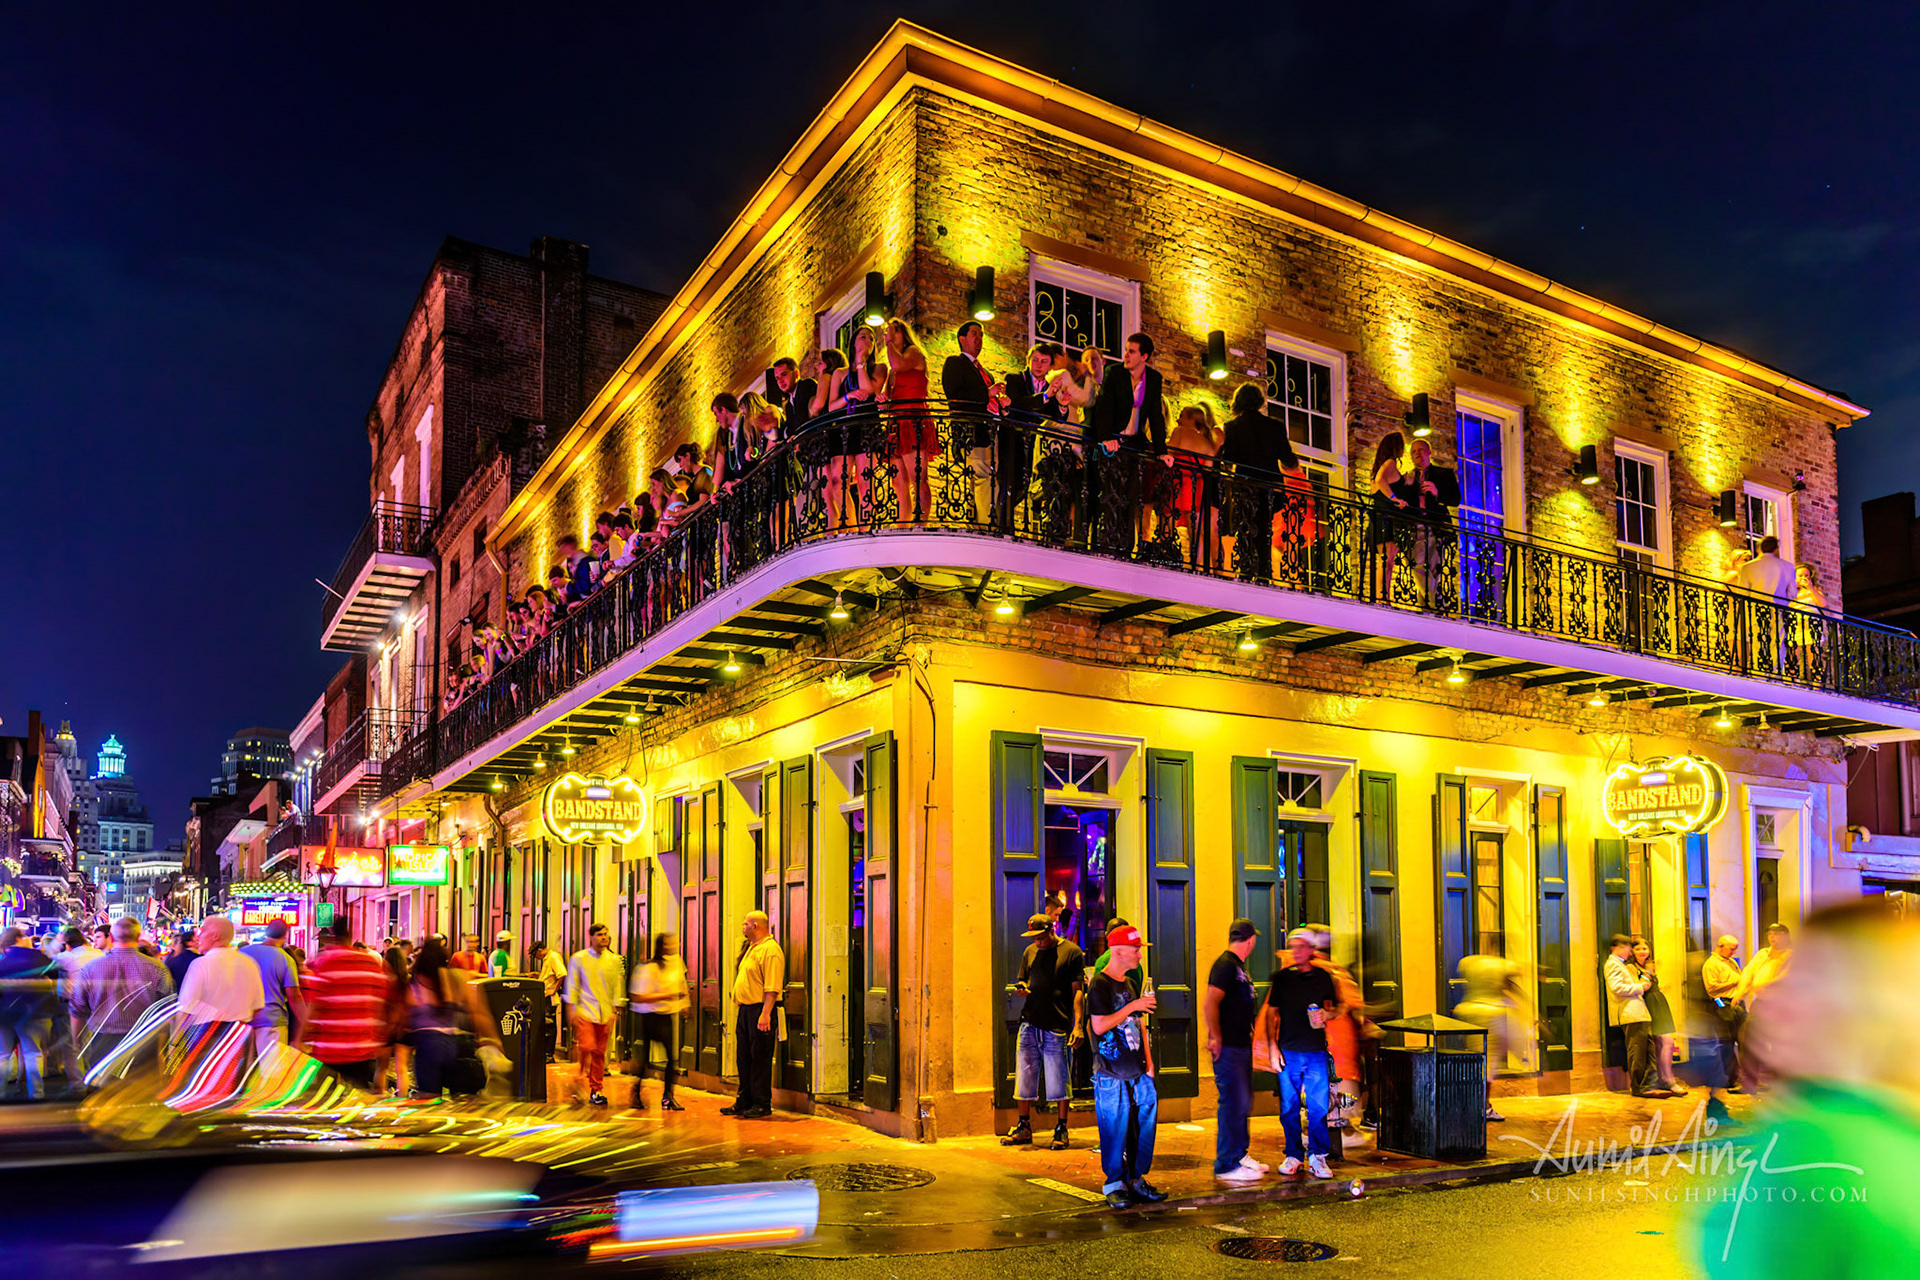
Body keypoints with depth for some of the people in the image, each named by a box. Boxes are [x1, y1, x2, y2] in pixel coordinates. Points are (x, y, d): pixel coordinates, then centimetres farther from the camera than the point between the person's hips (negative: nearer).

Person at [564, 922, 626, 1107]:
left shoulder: (614, 960, 6)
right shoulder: (578, 959, 1)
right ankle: (578, 1079, 5)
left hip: (605, 1013, 3)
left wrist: (615, 1011, 6)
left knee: (600, 1052, 4)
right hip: (585, 1011, -3)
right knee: (586, 1047, -17)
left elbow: (617, 987, 10)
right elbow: (572, 986, 3)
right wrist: (571, 1010, -3)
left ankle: (596, 1090, 14)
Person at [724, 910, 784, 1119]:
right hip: (744, 1009, 10)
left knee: (760, 1059, -4)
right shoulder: (750, 948, 18)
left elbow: (772, 987, -20)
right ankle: (744, 1103, 20)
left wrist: (765, 1014, -25)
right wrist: (740, 1006, 18)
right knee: (745, 1057, 13)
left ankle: (762, 1105, 3)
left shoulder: (770, 950, -13)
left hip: (759, 1010, -10)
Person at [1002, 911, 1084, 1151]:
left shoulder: (1072, 952, -1)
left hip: (1057, 1026, -5)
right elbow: (1021, 982, 24)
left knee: (1059, 1080, 0)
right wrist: (1021, 988, -2)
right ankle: (1024, 1129, 19)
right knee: (1025, 1077, 7)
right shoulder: (1030, 951, 15)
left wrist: (1077, 1025, -12)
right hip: (1030, 1024, 5)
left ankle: (1061, 1130, 12)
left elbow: (1078, 991, -4)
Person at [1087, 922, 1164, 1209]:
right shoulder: (1099, 985, -9)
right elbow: (1099, 1025, -18)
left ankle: (1137, 1179, 19)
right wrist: (1132, 1006, -17)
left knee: (1145, 1124, 7)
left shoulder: (1129, 984, 15)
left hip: (1137, 1072, 7)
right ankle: (1114, 1184, 10)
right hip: (1111, 1074, -7)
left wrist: (1148, 1062, 14)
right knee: (1115, 1129, -2)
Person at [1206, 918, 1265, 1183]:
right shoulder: (1225, 965, -15)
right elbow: (1210, 1004, -23)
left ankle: (1240, 1154, 29)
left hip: (1241, 1045, 10)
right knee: (1233, 1103, -7)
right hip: (1228, 1047, -10)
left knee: (1243, 1102, 17)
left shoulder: (1237, 966, 16)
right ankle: (1227, 1165, -1)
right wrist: (1215, 1037, -22)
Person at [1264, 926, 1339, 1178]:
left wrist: (1326, 1014, -7)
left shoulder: (1322, 977, 6)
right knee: (1289, 1107, 4)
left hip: (1316, 1052, 0)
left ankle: (1317, 1157, 11)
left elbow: (1336, 1007, 16)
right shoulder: (1281, 977, 4)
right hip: (1288, 1051, 0)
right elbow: (1272, 1013, 6)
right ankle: (1293, 1155, 16)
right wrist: (1272, 1046, -1)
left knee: (1318, 1106, -2)